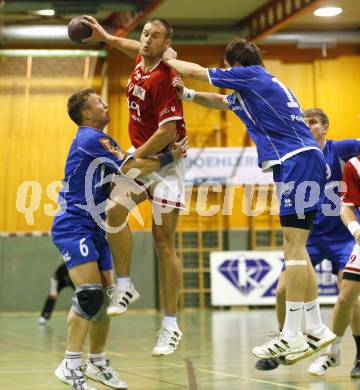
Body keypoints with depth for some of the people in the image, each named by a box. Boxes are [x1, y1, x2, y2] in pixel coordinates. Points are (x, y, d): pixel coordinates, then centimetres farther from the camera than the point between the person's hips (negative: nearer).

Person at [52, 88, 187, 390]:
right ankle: (70, 365, -17)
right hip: (73, 226, -10)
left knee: (105, 296, 9)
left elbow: (127, 171, 18)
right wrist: (169, 157, -11)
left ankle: (97, 363, 19)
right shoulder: (90, 138, -14)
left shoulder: (100, 140, 17)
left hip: (94, 229, 10)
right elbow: (131, 168, -21)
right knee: (89, 293, -20)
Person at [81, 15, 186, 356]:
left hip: (166, 162, -7)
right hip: (141, 156, 7)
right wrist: (104, 36, 28)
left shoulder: (164, 79, -21)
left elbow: (167, 132, -24)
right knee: (115, 209, -20)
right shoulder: (141, 61, 3)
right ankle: (124, 286, -10)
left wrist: (132, 160, -20)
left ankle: (171, 325, -3)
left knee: (163, 242, -8)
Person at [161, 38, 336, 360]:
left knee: (294, 247, -12)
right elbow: (219, 102, 40)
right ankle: (317, 330, 12)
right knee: (296, 248, 10)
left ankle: (292, 336, -14)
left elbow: (196, 71, 5)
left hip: (298, 161, -10)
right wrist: (187, 95, 29)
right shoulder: (252, 87, 24)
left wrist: (169, 59, 22)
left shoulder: (251, 75, -3)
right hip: (304, 162, 10)